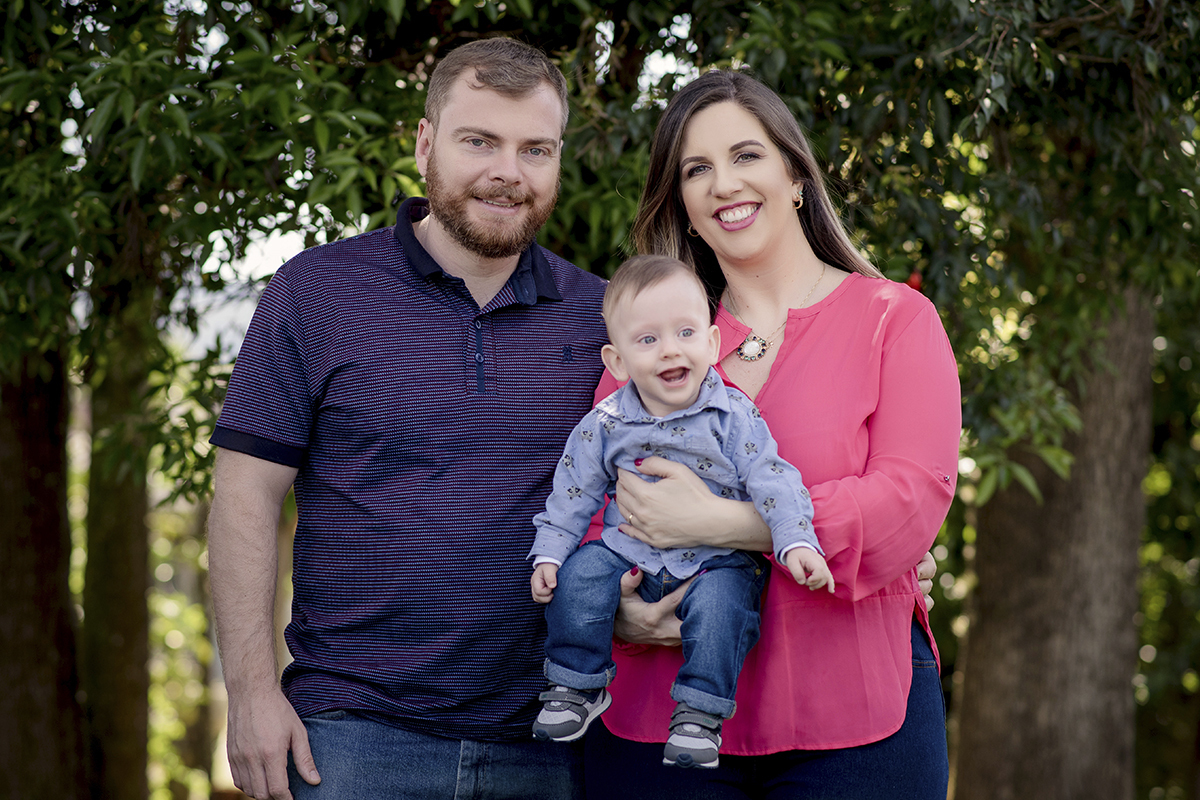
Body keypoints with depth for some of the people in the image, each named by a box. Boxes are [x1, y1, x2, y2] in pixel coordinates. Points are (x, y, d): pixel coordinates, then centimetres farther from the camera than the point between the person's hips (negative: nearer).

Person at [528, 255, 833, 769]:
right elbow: (573, 495, 6)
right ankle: (577, 687, -2)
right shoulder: (603, 426, -2)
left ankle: (699, 714, -15)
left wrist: (795, 542, -22)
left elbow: (771, 480, -10)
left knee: (719, 602, -31)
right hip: (628, 554, 2)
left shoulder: (733, 416, -8)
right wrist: (548, 555, -1)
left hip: (717, 558, -2)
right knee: (577, 576, -22)